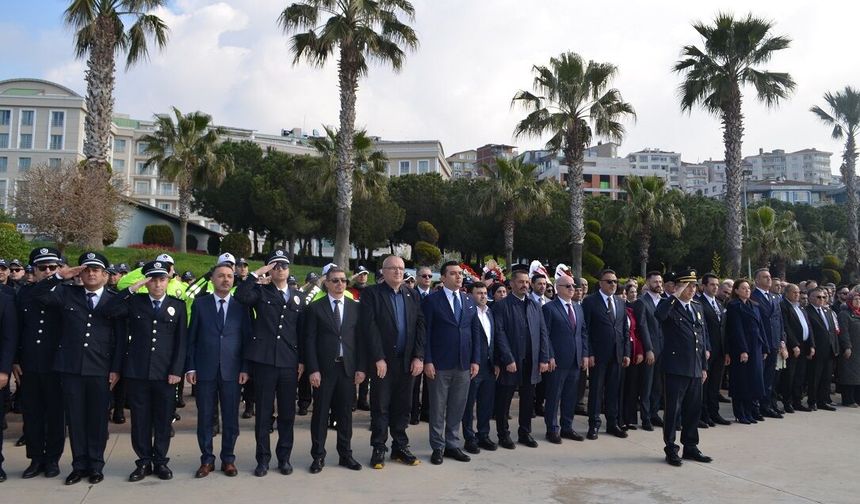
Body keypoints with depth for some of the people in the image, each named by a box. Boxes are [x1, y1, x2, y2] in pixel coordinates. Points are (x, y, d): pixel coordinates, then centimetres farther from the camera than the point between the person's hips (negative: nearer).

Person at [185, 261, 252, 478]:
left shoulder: (241, 305, 4)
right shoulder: (200, 303, 4)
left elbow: (247, 338, 3)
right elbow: (191, 337, 4)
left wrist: (245, 368, -3)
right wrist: (190, 367, -2)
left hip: (231, 371, 0)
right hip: (205, 370, 0)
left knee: (231, 418, 6)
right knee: (205, 418, 7)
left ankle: (228, 459, 20)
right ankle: (207, 460, 20)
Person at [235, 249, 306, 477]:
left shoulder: (298, 297, 12)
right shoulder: (261, 292, 4)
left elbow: (302, 331, 11)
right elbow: (240, 296, -18)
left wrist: (302, 360, 6)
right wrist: (257, 273, -13)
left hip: (289, 362, 2)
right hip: (264, 360, -2)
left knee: (287, 413, 9)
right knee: (263, 412, 5)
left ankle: (284, 457, 22)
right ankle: (263, 459, 17)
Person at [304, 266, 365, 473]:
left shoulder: (355, 307, 7)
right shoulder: (315, 308, 0)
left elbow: (360, 339, 6)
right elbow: (310, 341, -3)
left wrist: (361, 368, 0)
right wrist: (313, 369, -10)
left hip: (348, 368, 2)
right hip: (323, 368, -2)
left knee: (345, 413, 9)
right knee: (320, 413, 5)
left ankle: (345, 454, 21)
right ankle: (318, 456, 16)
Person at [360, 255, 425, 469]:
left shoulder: (412, 295, 10)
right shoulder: (371, 293, -4)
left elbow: (420, 326, 6)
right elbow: (369, 328, -10)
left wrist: (418, 357, -2)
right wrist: (378, 358, -15)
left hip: (407, 361, 4)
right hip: (383, 361, -4)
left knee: (403, 406, 11)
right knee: (380, 407, 5)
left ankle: (400, 447, 23)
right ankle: (379, 449, 16)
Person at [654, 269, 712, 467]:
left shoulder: (697, 308, 15)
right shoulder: (670, 307, -6)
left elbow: (702, 338, 18)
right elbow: (658, 315, -32)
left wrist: (704, 366, 15)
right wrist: (675, 296, -25)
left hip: (695, 368, 7)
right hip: (676, 367, -7)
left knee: (694, 409, 13)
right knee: (673, 409, 0)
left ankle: (690, 446, 25)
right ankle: (671, 449, 10)